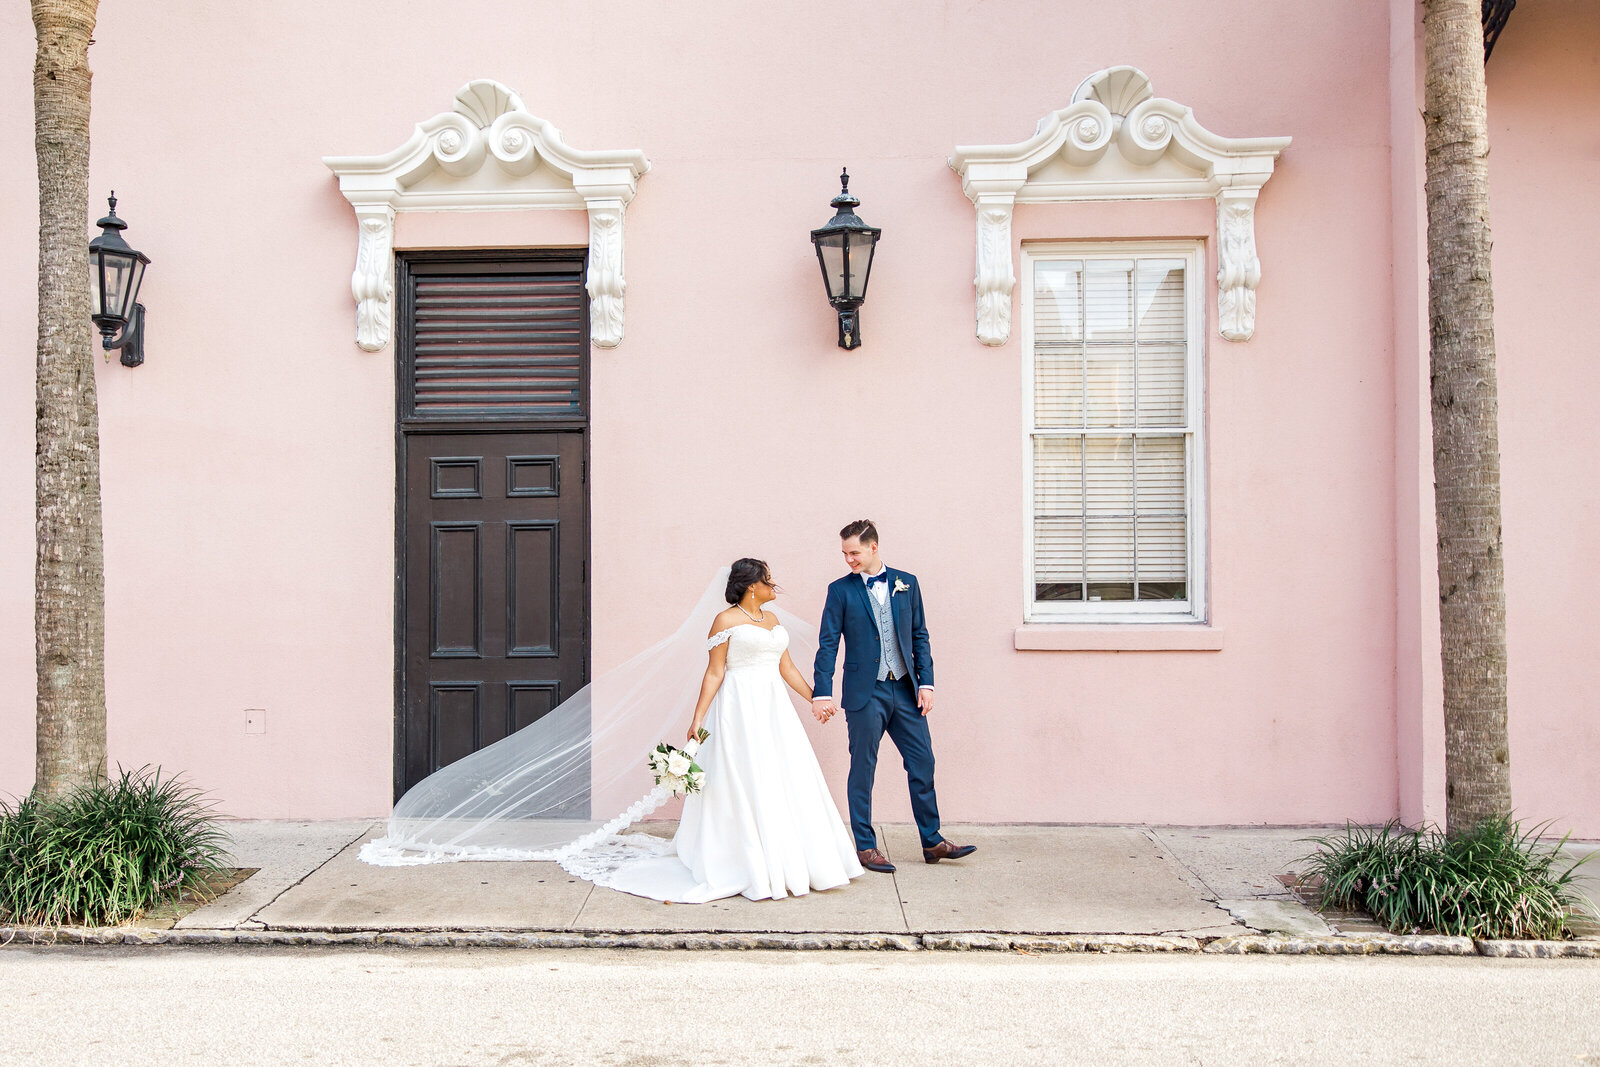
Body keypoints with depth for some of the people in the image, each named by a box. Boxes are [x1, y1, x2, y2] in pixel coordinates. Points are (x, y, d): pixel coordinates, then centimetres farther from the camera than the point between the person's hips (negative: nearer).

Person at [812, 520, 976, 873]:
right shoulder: (840, 590, 0)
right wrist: (822, 693, -9)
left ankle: (932, 841, 18)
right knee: (863, 771, 3)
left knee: (922, 764, 6)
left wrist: (926, 683, 2)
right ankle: (865, 846, 14)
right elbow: (828, 644, -3)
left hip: (905, 690, 3)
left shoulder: (906, 583, 8)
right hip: (865, 693, -3)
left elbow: (920, 636, 10)